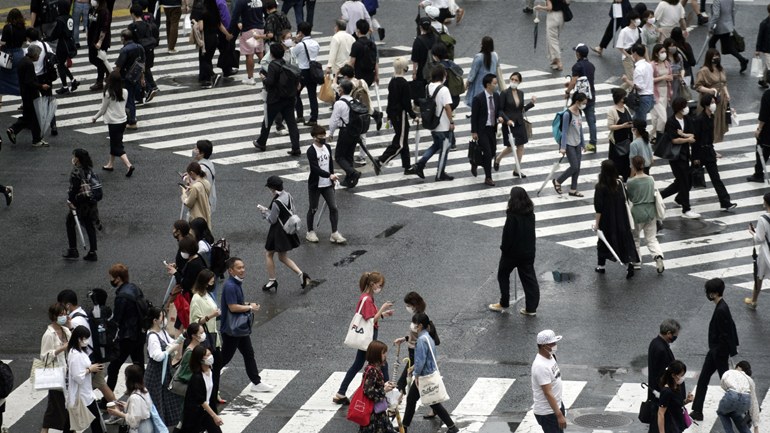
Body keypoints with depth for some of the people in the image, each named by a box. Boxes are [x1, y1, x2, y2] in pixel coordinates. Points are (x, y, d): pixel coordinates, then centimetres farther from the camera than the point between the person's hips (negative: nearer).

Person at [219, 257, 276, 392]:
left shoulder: (237, 284, 10)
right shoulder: (230, 286, -23)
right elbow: (233, 307, -29)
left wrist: (247, 304, 5)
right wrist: (250, 307, -17)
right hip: (231, 329, -10)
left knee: (249, 354, 12)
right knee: (225, 357, 1)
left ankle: (256, 382, 17)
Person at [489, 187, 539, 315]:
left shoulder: (512, 215, -21)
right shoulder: (530, 213, -1)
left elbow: (508, 235, -17)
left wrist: (504, 247, -2)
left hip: (513, 253, -6)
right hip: (528, 252, 6)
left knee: (503, 275, 15)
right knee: (529, 278, 9)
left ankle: (504, 303, 21)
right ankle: (531, 308, 8)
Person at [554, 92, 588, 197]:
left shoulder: (579, 112, 6)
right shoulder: (567, 114, -18)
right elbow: (564, 131, -17)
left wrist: (583, 144, 19)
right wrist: (563, 147, -18)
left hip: (577, 144, 8)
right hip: (569, 144, -8)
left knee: (577, 167, 7)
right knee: (574, 166, -9)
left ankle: (573, 190, 16)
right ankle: (557, 182, 9)